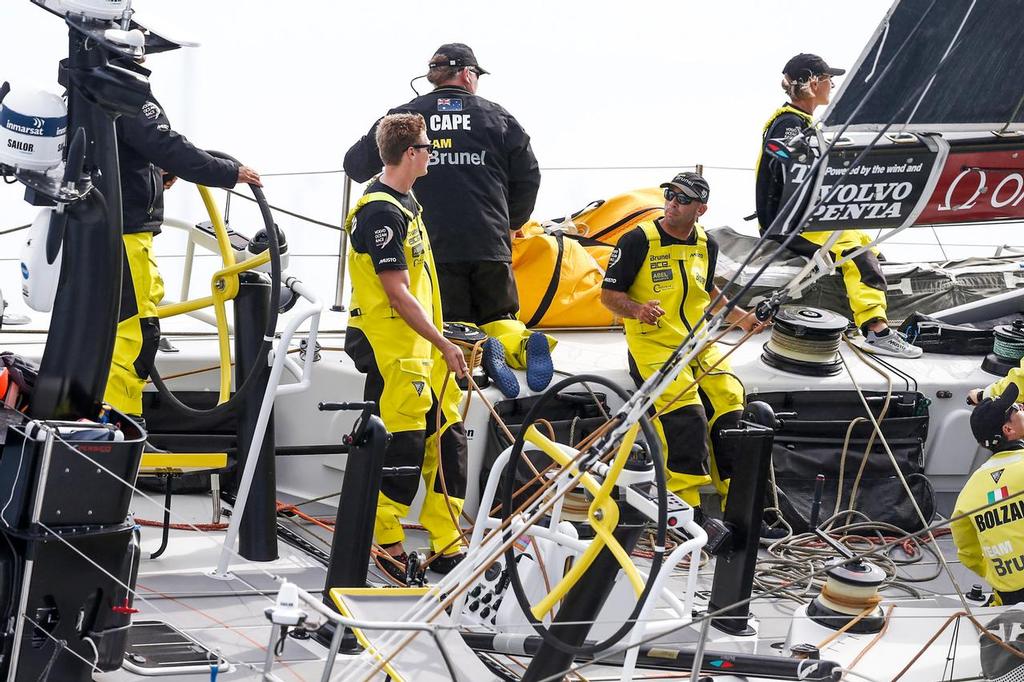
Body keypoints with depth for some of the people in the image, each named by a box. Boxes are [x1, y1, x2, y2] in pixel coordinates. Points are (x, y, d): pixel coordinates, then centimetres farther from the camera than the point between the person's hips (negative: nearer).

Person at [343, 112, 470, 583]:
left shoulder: (406, 202, 16)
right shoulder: (380, 211, -16)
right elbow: (397, 293, -20)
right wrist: (443, 345, -17)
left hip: (423, 344, 10)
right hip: (392, 347, -10)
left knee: (448, 439, 9)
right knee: (402, 446, -7)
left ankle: (446, 546, 15)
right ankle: (387, 545, 4)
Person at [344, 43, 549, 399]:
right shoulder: (496, 116, 8)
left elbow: (356, 165, 11)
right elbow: (528, 176, 11)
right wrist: (512, 222, 28)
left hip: (432, 246, -1)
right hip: (489, 246, 1)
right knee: (497, 315, 14)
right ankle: (519, 341, -20)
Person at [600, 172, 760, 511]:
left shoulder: (706, 245, 12)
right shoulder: (638, 241, -7)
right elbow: (608, 294, -4)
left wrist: (740, 318, 17)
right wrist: (638, 310, -23)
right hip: (653, 343, -6)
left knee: (730, 407, -10)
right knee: (685, 413, -25)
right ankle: (685, 505, -22)